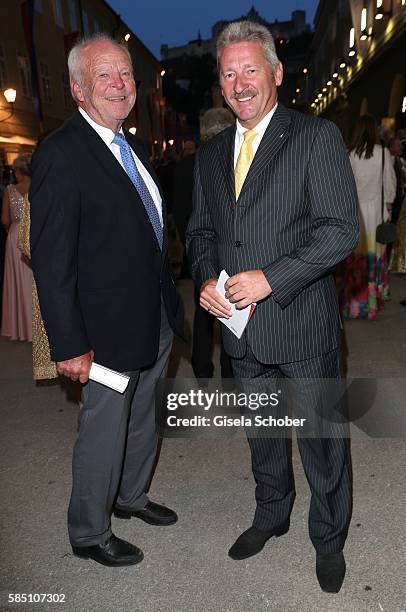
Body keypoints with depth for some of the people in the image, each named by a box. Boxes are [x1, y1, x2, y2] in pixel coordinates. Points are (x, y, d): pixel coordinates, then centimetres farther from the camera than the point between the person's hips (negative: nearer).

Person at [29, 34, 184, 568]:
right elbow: (51, 260, -19)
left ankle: (130, 496, 48)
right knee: (104, 431, 8)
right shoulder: (60, 153, -17)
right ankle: (88, 534, 33)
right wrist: (69, 345, -20)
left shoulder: (131, 146, 11)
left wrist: (170, 296, 14)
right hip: (110, 327, -8)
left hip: (156, 317, 9)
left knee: (143, 419, 23)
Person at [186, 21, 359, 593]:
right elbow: (201, 230, 15)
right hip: (242, 329, 5)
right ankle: (271, 515, 47)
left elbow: (342, 229, -15)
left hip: (302, 326, -5)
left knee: (320, 440, 10)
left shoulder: (317, 136, -8)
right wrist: (206, 279, -4)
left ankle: (329, 540, 36)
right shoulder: (211, 153, 10)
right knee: (261, 434, 22)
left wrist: (271, 277, -22)